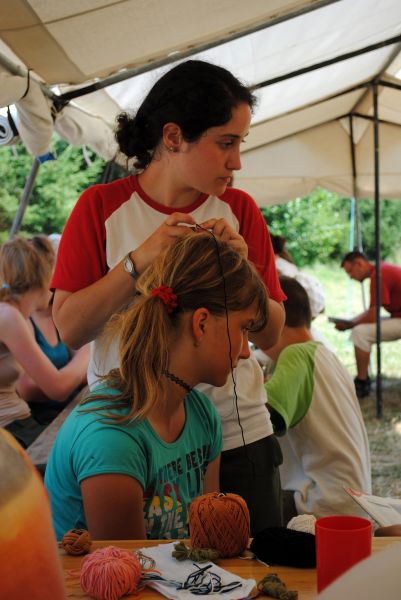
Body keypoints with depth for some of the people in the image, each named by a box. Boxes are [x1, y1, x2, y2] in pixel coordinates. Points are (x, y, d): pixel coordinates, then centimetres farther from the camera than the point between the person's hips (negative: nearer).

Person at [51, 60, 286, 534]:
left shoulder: (240, 210, 2)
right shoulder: (101, 206, -3)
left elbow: (269, 335, 4)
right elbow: (69, 329, -9)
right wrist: (140, 260, -18)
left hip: (237, 436, 2)